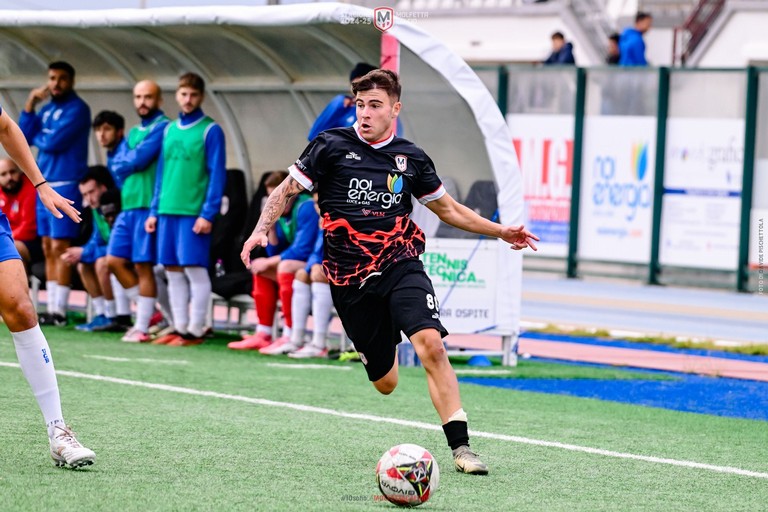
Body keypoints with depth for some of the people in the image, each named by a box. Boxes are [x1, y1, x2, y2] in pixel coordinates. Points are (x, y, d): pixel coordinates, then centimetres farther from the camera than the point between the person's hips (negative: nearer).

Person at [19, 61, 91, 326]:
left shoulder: (77, 109, -8)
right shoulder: (47, 109, 16)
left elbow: (54, 142, -17)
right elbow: (22, 137, 8)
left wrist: (36, 136, 3)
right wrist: (30, 105, 1)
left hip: (65, 185, -8)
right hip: (44, 185, 8)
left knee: (59, 247, -9)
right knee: (48, 248, 7)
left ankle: (59, 311, -9)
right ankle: (51, 307, 10)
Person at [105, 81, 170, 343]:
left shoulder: (162, 127, -6)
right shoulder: (133, 132, 20)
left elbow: (141, 159, -15)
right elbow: (115, 163, 11)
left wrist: (124, 161, 3)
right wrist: (132, 162, -7)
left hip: (148, 205, -8)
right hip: (128, 205, 8)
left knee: (143, 265, -5)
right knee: (115, 261, 6)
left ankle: (142, 327, 0)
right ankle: (149, 310, 18)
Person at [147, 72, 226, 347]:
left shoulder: (210, 130, -2)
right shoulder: (170, 129, 15)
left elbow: (217, 175, -6)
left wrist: (208, 214, -12)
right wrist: (154, 211, 13)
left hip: (194, 212, -6)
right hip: (168, 211, 6)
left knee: (195, 270, -4)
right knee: (173, 271, 8)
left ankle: (195, 331, 1)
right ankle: (180, 328, 14)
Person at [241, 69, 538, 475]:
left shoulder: (411, 158, 6)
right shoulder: (331, 146, -1)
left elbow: (447, 208, 20)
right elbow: (286, 190, 6)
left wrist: (500, 231, 17)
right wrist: (261, 230, -10)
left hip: (401, 266, 1)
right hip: (350, 280, -1)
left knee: (431, 343, -26)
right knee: (386, 384, 7)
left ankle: (460, 446, -22)